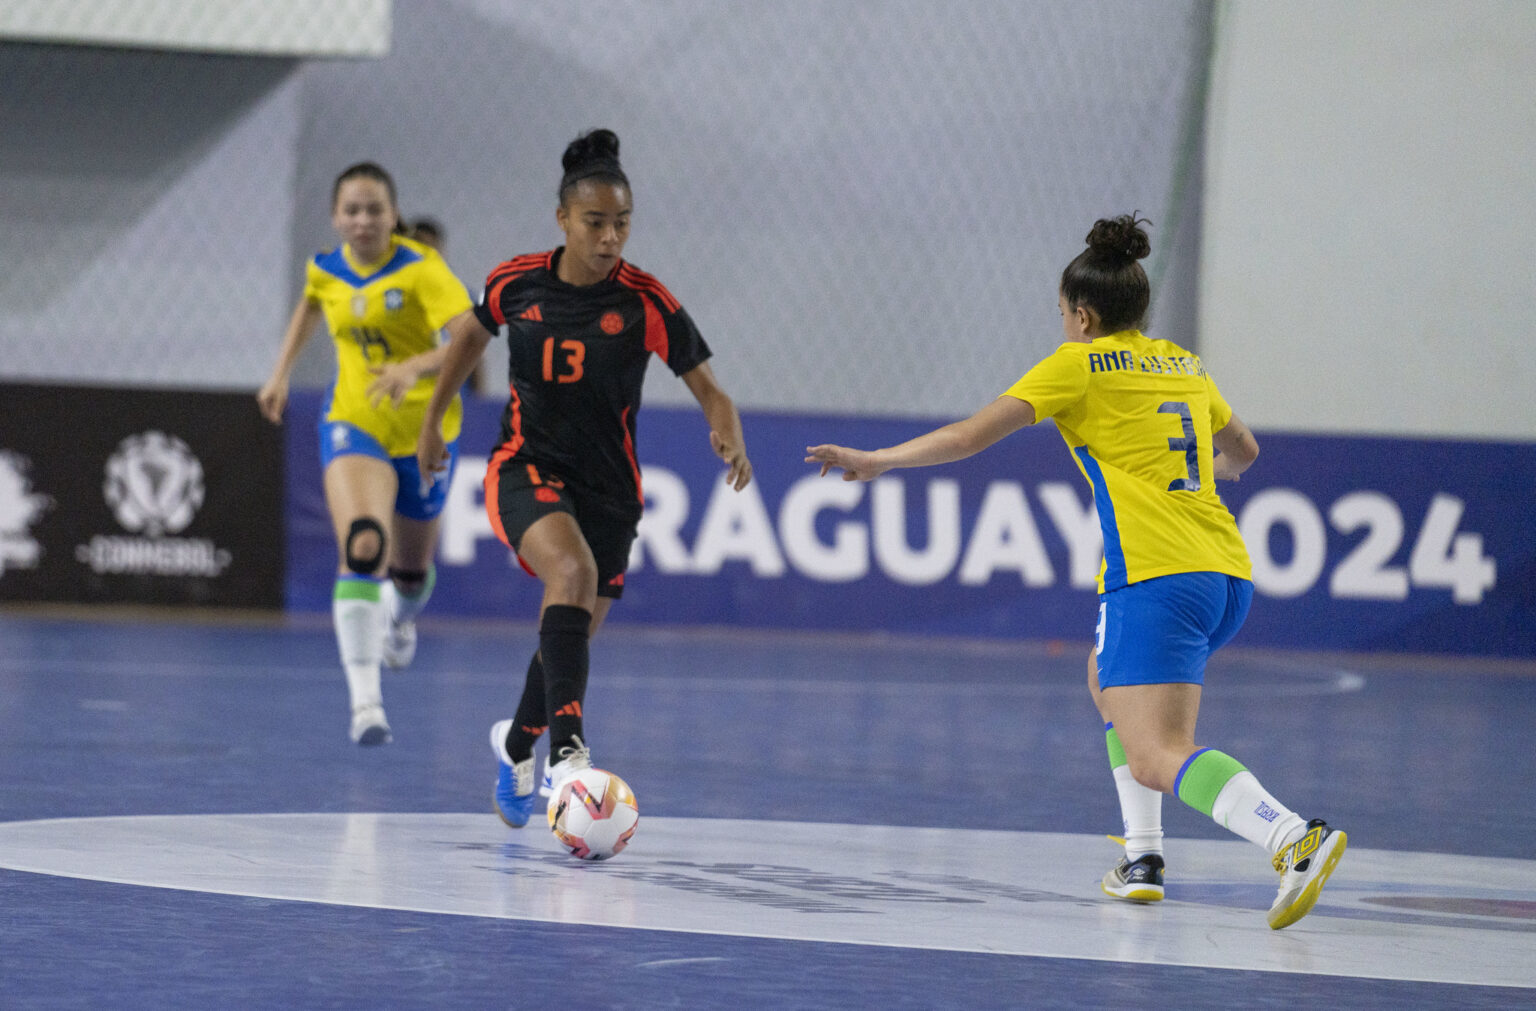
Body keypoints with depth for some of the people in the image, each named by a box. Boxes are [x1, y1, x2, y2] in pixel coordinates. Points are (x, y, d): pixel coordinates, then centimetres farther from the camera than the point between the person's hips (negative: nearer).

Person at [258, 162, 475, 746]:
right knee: (361, 548, -26)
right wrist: (281, 374, 19)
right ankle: (365, 701, -32)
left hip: (425, 431, -1)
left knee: (411, 568, 17)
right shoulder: (326, 269, -2)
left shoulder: (421, 269, -18)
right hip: (353, 424, 1)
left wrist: (415, 366, -49)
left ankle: (402, 620, 58)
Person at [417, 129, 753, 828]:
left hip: (608, 483, 2)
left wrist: (731, 441, -28)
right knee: (573, 569, -32)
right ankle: (565, 749, -39)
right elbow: (472, 331, 16)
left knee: (572, 636, 10)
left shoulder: (646, 302, -10)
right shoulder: (516, 281, -6)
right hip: (525, 468, -2)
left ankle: (518, 742, 43)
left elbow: (708, 389, -7)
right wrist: (432, 420, 21)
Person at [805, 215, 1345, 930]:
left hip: (1157, 576, -8)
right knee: (1107, 680, 31)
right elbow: (1242, 451, 39)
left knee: (1154, 759, -15)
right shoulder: (1184, 366, 22)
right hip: (1227, 573, 8)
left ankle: (1294, 837, -39)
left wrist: (876, 461, 13)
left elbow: (971, 436, 0)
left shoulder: (1078, 365, 4)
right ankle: (1143, 861, 20)